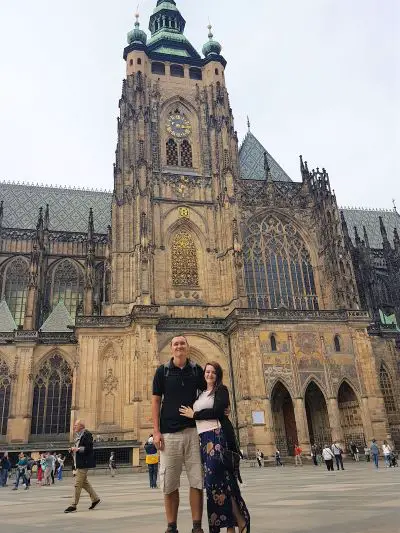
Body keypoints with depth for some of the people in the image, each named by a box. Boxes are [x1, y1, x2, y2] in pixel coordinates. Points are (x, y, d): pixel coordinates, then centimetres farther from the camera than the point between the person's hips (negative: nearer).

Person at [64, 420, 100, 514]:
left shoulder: (87, 434, -15)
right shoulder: (78, 435, 15)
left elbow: (89, 448, -21)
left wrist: (78, 449, -22)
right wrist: (73, 449, 3)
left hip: (84, 463, -10)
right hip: (80, 463, 10)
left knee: (78, 484, -6)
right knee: (84, 482, 16)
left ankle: (73, 505, 2)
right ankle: (95, 499, 27)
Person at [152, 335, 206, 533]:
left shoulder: (197, 370, 6)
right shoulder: (162, 371, 3)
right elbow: (156, 401, 3)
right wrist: (156, 431, -3)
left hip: (193, 431, 1)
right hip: (169, 433, -1)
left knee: (197, 481, 2)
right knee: (169, 485, 5)